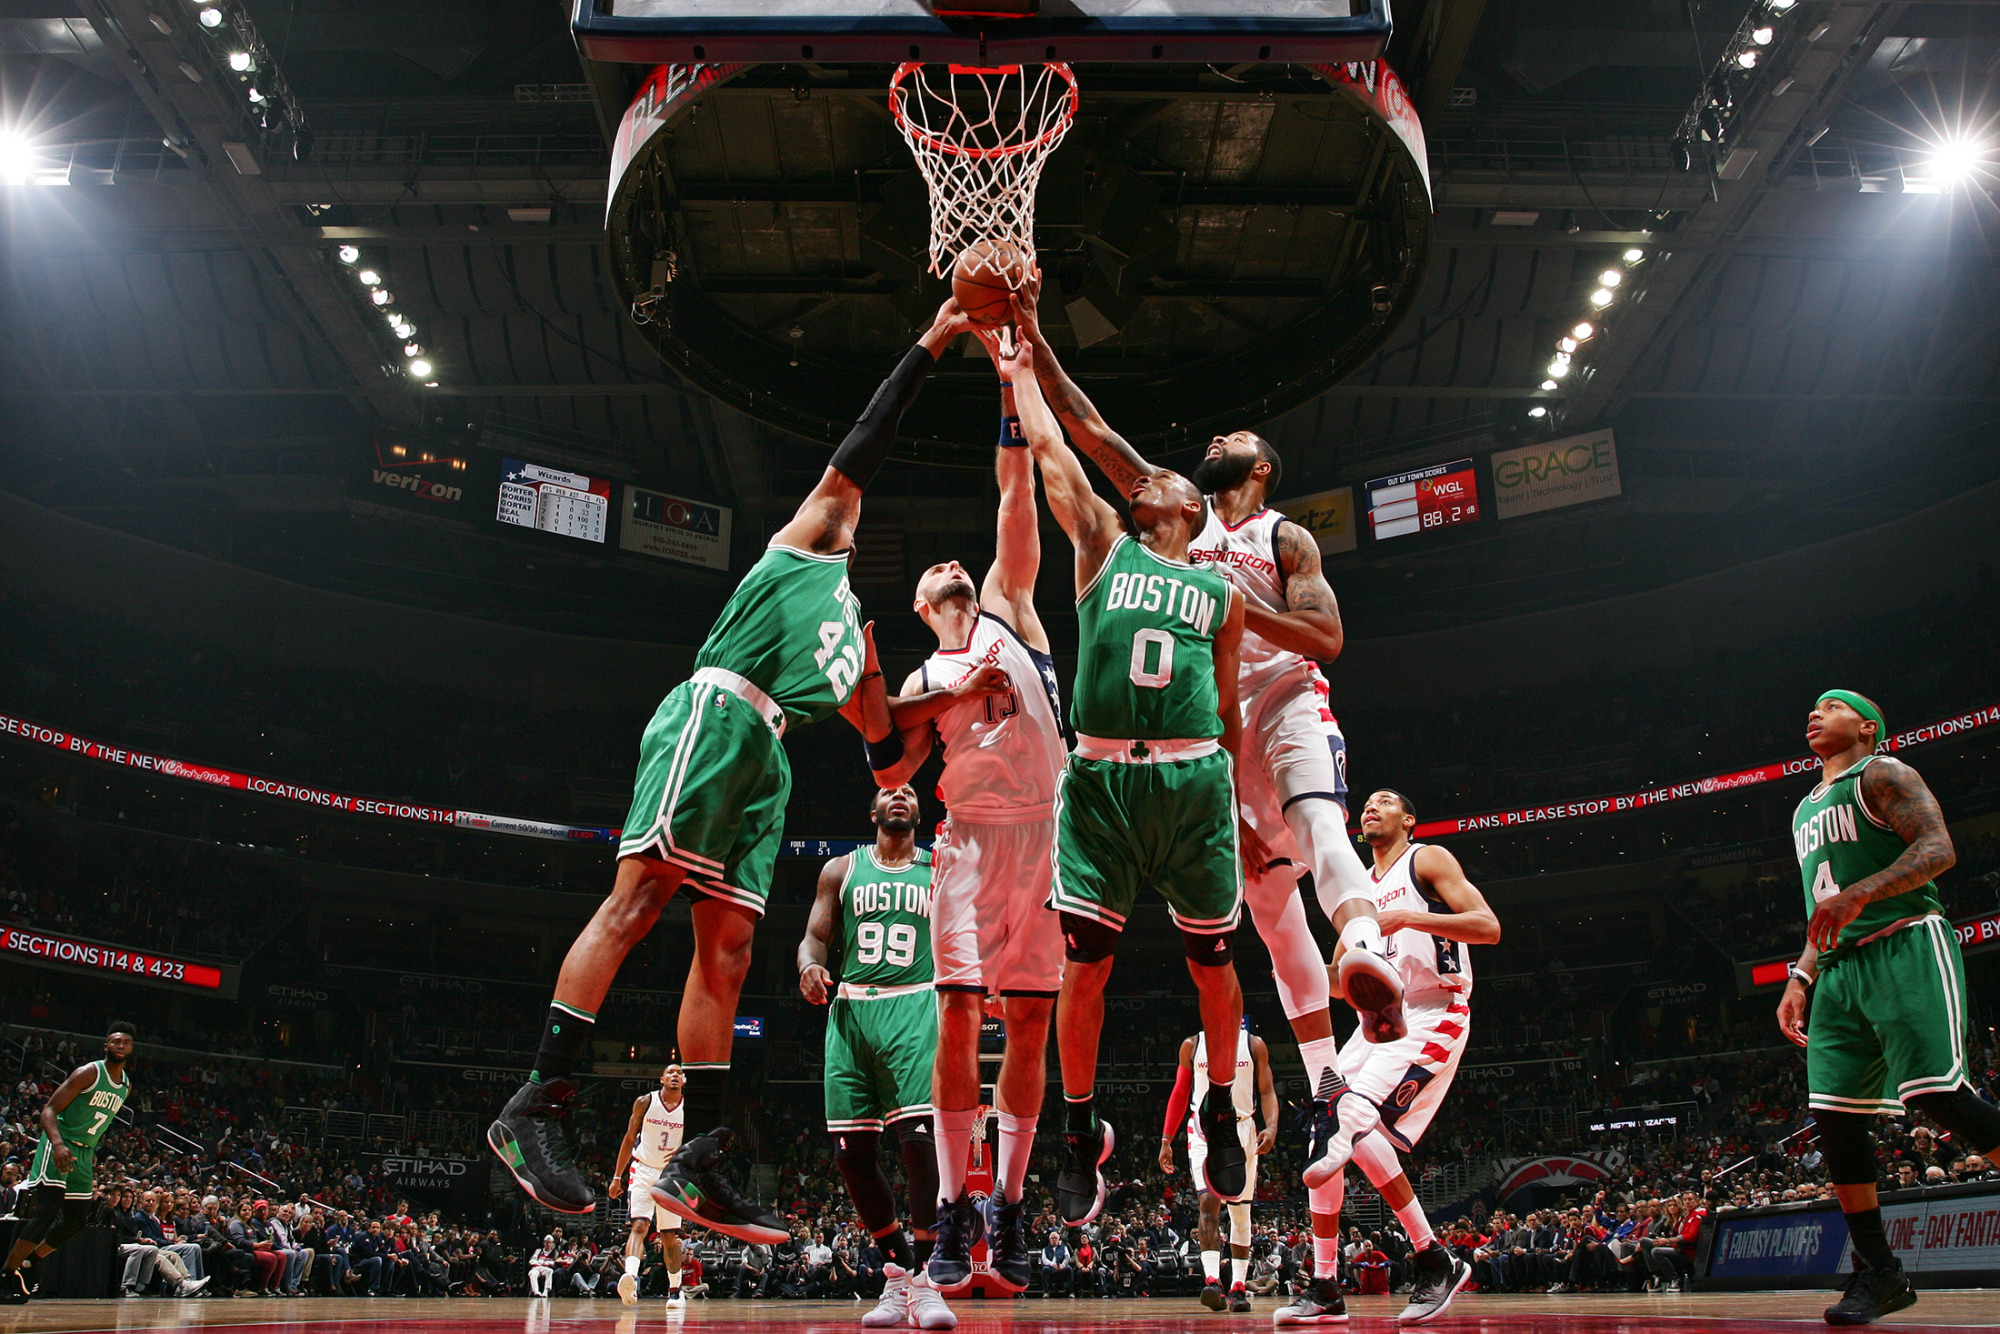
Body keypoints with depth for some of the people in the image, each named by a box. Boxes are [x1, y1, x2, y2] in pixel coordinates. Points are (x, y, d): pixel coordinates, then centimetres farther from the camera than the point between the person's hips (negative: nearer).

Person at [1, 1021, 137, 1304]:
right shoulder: (89, 1073, -13)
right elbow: (49, 1110, -17)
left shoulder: (126, 1087, 10)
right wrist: (58, 1144, -33)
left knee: (78, 1218, 9)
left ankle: (27, 1264, 25)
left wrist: (93, 1160, 18)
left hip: (84, 1153, 8)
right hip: (58, 1147, -8)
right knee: (48, 1209, -20)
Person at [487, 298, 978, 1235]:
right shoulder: (806, 540, 18)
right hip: (715, 714, -8)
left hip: (764, 754, 8)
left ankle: (698, 1164, -2)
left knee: (728, 948, 0)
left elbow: (886, 755, 32)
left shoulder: (856, 636, 34)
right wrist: (928, 346, 10)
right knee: (637, 899, -19)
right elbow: (862, 446, 8)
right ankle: (537, 1102, -23)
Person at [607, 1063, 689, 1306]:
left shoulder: (690, 1109, -2)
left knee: (670, 1236, 7)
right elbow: (629, 1139, 6)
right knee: (639, 1224, -22)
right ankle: (630, 1278, -38)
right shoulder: (645, 1102, -2)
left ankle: (675, 1290, 20)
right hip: (644, 1171, -1)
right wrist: (617, 1177, 5)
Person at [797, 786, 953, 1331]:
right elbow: (813, 938, 10)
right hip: (850, 1010, 2)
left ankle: (924, 1280, -11)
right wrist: (810, 967, -9)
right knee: (851, 1151, -1)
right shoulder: (842, 870, 17)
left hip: (915, 1007, -2)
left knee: (921, 1136, -19)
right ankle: (898, 1271, 16)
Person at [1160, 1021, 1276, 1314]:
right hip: (1204, 1130, -1)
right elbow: (1180, 1094, 10)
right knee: (1209, 1200, -19)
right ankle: (1212, 1281, -27)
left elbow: (1267, 1092, 1)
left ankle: (1239, 1287, 14)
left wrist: (1271, 1127, -18)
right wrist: (1166, 1140, 6)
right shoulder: (1192, 1045, 6)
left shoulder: (1254, 1045, 5)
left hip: (1242, 1130, 1)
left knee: (1240, 1211, 6)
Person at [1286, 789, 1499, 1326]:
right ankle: (1323, 1287, 6)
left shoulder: (1428, 860, 0)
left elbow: (1488, 927, -13)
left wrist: (1406, 918, -21)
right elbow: (1342, 977, 25)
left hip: (1433, 1017, -8)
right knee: (1324, 1136, -3)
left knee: (1354, 1118, -25)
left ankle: (1435, 1261, -13)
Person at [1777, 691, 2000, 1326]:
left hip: (1906, 947, -8)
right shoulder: (1806, 810, 25)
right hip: (1841, 967, 8)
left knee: (1938, 1094, -22)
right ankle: (1878, 1274, 6)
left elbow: (1938, 849, -14)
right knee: (1833, 1112, -2)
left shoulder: (1882, 774, 1)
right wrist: (1800, 978, 18)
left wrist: (1860, 893, -28)